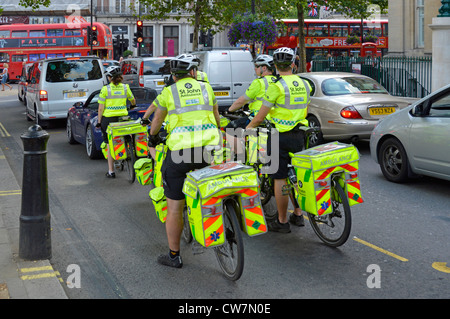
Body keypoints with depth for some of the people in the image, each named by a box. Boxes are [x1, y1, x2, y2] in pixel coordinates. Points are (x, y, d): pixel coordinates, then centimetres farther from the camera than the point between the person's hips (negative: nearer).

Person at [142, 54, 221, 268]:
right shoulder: (206, 88, 14)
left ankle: (174, 256, 14)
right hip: (209, 148, 2)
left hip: (179, 151, -2)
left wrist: (152, 137, 43)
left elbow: (156, 121, 22)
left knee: (174, 209, 7)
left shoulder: (168, 92, 9)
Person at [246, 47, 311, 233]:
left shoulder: (276, 86, -15)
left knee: (280, 179, 0)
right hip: (299, 135, 7)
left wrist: (248, 127, 5)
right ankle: (298, 215, 26)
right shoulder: (304, 85, 6)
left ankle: (282, 222, 5)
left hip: (281, 136, -7)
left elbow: (260, 116, -12)